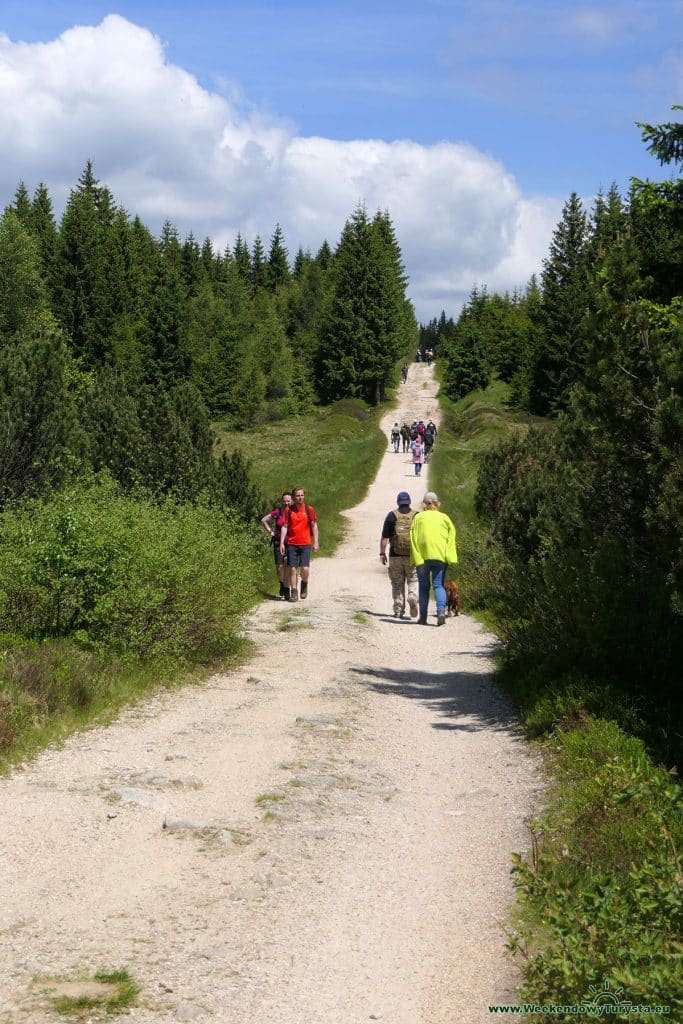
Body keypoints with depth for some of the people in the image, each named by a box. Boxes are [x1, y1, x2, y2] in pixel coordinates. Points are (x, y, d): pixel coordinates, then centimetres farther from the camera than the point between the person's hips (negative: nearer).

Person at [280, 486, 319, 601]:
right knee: (292, 569, -1)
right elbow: (284, 526, 6)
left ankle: (304, 584, 21)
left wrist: (315, 542, 1)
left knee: (305, 569, -10)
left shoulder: (309, 509, 2)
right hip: (291, 544, 1)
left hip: (305, 544, -1)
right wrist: (282, 543, -1)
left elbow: (314, 526, 6)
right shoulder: (289, 510, 3)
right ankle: (293, 592, 8)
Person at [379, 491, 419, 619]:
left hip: (395, 556, 0)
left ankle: (398, 611, 8)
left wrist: (382, 553, 3)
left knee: (397, 584, 8)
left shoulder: (392, 515, -1)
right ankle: (413, 598, -17)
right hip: (412, 556, 0)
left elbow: (384, 537, -3)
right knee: (413, 581, 10)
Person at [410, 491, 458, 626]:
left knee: (423, 587, 10)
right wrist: (451, 558, -4)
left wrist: (416, 559, -3)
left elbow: (414, 539, -2)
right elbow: (451, 538, -1)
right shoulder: (444, 518, 8)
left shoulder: (418, 517, 5)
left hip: (422, 556, 0)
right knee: (438, 585, 4)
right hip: (440, 557, 0)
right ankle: (441, 611, -19)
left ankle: (423, 617, 9)